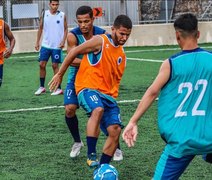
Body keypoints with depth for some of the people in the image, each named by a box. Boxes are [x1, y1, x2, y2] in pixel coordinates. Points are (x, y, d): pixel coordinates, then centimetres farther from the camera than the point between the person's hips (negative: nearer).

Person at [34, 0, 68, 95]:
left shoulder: (62, 15, -3)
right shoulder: (44, 14, 2)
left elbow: (65, 29, 2)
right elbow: (40, 28, 9)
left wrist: (63, 41, -10)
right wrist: (37, 42, 5)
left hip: (57, 46, -3)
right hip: (45, 45, 3)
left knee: (55, 65, -1)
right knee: (42, 65, 2)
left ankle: (59, 88, 7)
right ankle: (42, 87, 14)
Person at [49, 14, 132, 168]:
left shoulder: (121, 54, 16)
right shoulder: (100, 41, -6)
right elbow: (74, 52, -1)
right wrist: (60, 75, 3)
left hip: (108, 94, 7)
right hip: (88, 87, -7)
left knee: (115, 130, -5)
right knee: (98, 109, -38)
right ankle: (91, 155, -34)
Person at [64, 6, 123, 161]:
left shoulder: (102, 35, -13)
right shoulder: (73, 36, -18)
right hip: (77, 77, -1)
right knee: (70, 109, -16)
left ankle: (116, 148, 10)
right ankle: (77, 142, 11)